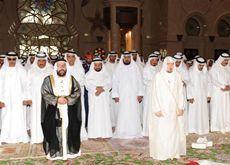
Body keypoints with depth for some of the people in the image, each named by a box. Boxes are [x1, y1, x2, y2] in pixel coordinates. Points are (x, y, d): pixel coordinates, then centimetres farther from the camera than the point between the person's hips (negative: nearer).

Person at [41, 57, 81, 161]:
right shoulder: (48, 80, 1)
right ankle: (54, 152, 12)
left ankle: (71, 150, 20)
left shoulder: (72, 79, 6)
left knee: (69, 130, 5)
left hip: (69, 111, 2)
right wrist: (57, 99, -16)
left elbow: (77, 91, 1)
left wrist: (68, 99, -14)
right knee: (55, 131, -1)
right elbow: (45, 93, -4)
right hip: (53, 111, -1)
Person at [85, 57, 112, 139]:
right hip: (93, 98, -1)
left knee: (104, 114, -3)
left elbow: (109, 84, 1)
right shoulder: (89, 74, 9)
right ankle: (95, 134, -3)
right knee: (94, 114, -5)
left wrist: (102, 89, -15)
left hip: (104, 98, 1)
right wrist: (97, 88, -16)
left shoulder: (106, 74, 12)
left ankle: (105, 133, 1)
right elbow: (88, 85, -3)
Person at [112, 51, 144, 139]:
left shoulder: (135, 68, 2)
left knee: (133, 113, 3)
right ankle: (122, 132, 11)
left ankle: (134, 132, 14)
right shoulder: (118, 69, 3)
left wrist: (140, 94, -5)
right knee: (123, 114, 2)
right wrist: (115, 95, -3)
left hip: (133, 95, 0)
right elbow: (115, 82, 3)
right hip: (122, 96, 0)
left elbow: (140, 81, 1)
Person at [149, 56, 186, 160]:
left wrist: (180, 107, 0)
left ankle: (174, 152, 21)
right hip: (162, 109, -3)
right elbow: (155, 94, -6)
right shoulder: (158, 76, -6)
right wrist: (157, 109, -11)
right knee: (161, 131, -1)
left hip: (174, 109, 4)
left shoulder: (177, 76, 4)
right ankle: (161, 154, 10)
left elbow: (180, 93, 6)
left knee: (174, 130, 8)